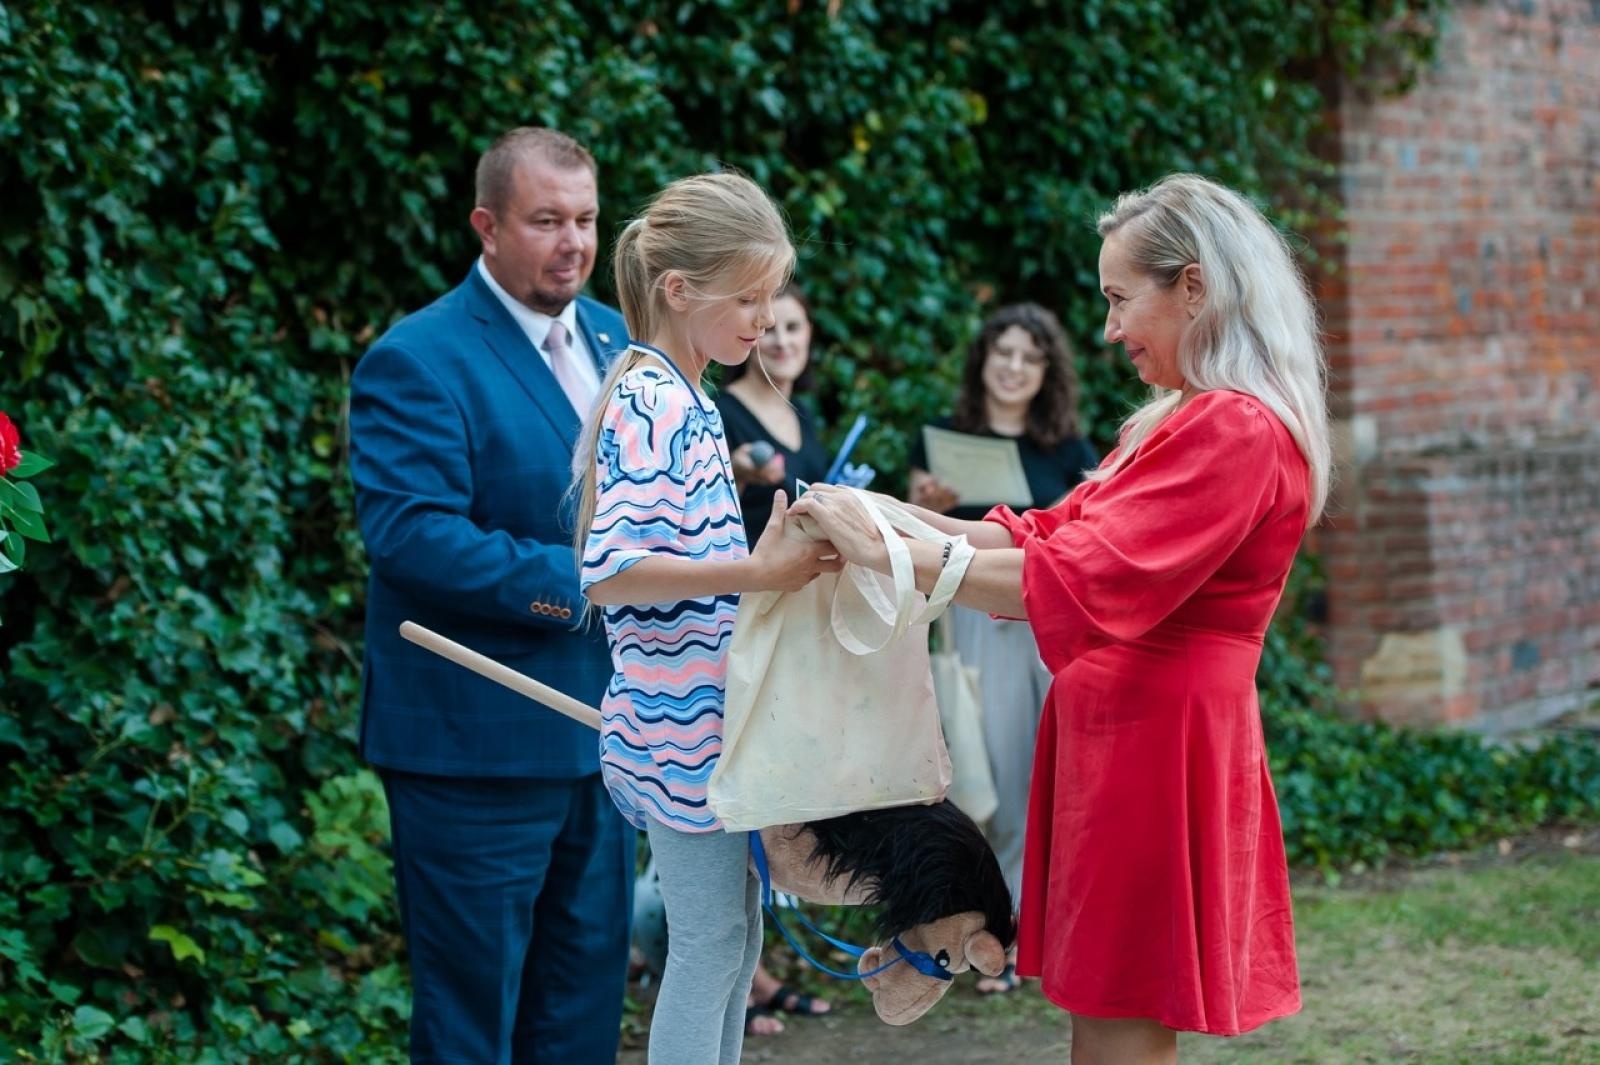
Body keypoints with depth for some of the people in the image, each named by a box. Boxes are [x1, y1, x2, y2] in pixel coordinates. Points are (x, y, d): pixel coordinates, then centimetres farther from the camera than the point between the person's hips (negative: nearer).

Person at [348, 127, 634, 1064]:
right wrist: (582, 584, -24)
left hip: (598, 730, 8)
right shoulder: (418, 361, -14)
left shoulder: (614, 338, 10)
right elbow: (411, 533, -25)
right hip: (478, 740, -7)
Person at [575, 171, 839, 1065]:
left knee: (737, 929, 15)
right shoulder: (652, 407, -17)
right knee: (710, 939, -2)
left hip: (713, 717, 9)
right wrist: (756, 573, -30)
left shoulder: (685, 400, 11)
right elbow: (609, 573, -27)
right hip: (684, 722, -9)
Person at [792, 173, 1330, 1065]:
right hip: (1119, 734, 10)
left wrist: (886, 553, -19)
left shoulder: (1237, 432, -17)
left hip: (1158, 745, -10)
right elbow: (1056, 534, 15)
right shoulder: (1181, 422, 17)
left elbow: (1077, 582, -24)